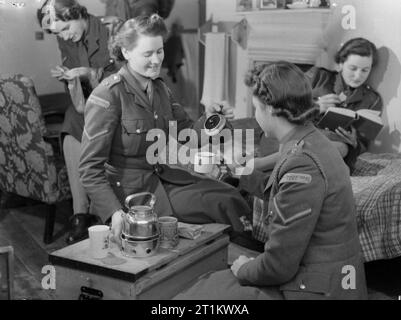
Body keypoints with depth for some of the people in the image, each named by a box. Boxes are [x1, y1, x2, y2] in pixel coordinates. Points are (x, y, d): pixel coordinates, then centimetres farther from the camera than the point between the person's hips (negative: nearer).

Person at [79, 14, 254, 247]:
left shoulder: (160, 88, 8)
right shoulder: (108, 95, -16)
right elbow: (91, 169, -19)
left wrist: (208, 120, -11)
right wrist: (115, 212, -33)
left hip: (163, 178, 7)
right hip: (130, 190, -7)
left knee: (230, 195, -11)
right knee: (222, 204, -18)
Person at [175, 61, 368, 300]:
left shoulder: (302, 163, -26)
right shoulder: (312, 141, 5)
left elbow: (278, 266, -22)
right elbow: (276, 192, 23)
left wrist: (243, 269, -4)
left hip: (316, 289, -9)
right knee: (208, 282, 17)